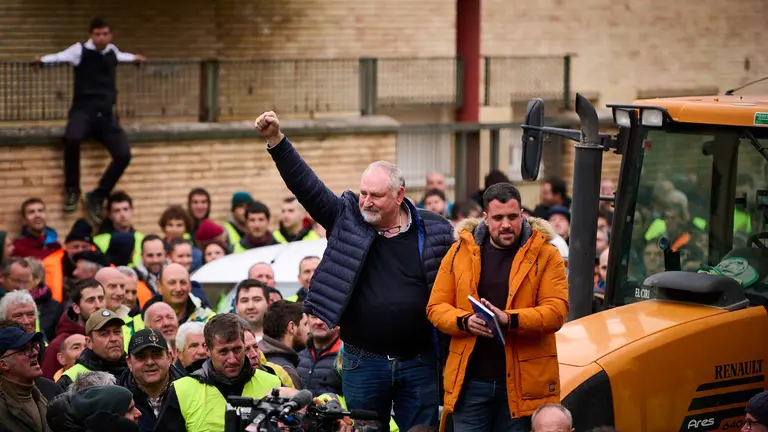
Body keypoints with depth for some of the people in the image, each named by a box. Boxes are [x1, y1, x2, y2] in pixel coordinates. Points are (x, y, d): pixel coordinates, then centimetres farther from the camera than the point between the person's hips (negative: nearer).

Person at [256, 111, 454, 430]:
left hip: (419, 364, -1)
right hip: (363, 363, 1)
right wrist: (276, 141, -15)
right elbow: (306, 185, -4)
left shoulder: (434, 230, 0)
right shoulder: (347, 219, 2)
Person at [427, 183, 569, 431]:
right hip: (470, 380, 2)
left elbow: (556, 310, -9)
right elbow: (436, 307, 8)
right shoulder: (460, 252, 8)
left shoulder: (545, 255, 1)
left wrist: (510, 320, -24)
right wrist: (465, 321, -14)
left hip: (524, 381, -1)